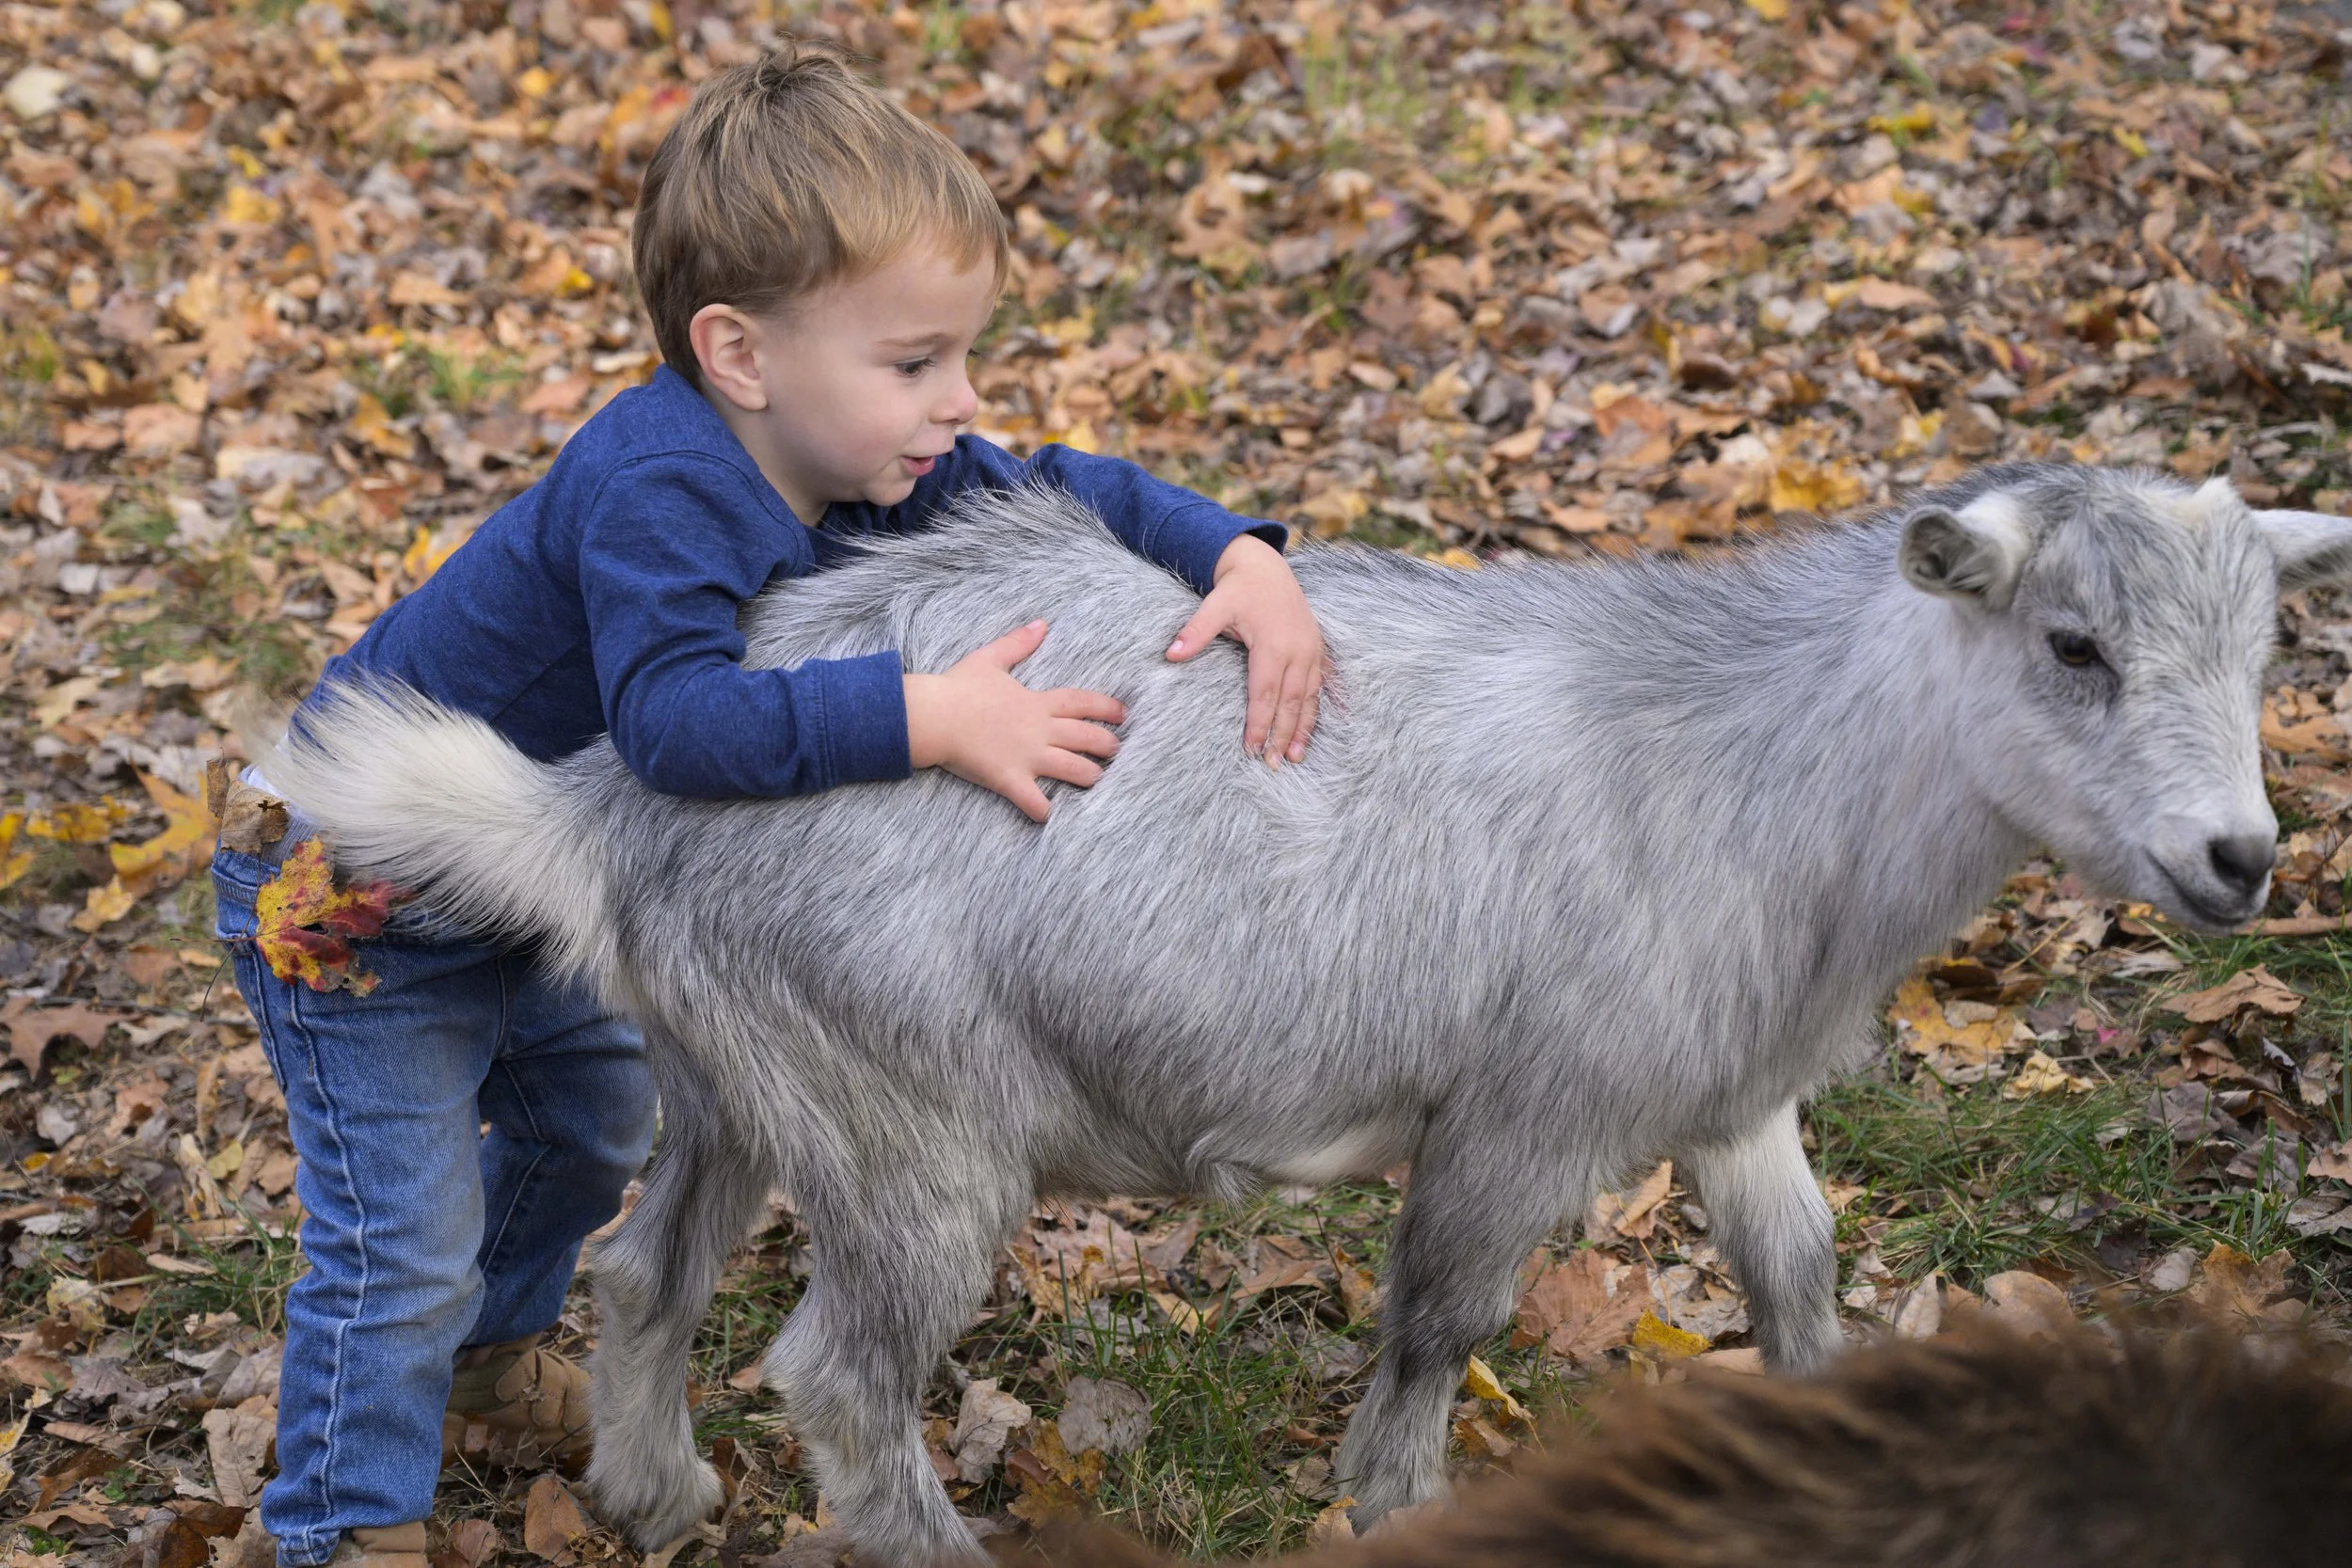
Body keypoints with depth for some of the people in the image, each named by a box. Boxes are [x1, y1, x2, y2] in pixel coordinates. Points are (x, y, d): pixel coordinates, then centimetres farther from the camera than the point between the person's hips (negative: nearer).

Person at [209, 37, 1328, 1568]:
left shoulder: (868, 462, -12)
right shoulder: (658, 484, -37)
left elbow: (1063, 495, -8)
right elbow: (674, 718, -48)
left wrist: (1242, 558, -25)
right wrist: (929, 714, -51)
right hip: (352, 901, -9)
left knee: (595, 1118, 26)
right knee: (404, 1238, -4)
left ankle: (479, 1371, 50)